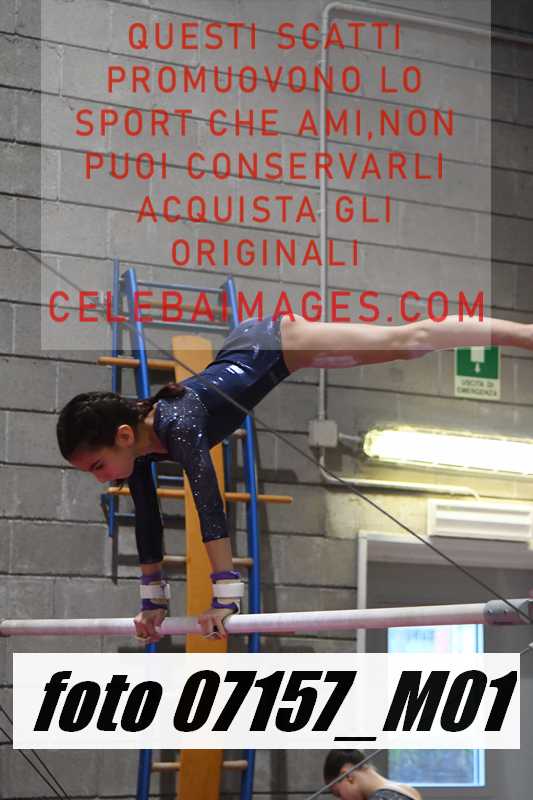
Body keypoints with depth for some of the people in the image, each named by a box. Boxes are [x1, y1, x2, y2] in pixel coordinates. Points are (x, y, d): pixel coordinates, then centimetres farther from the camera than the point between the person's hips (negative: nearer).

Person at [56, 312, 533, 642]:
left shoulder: (177, 427, -38)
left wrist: (226, 599, -46)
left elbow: (210, 506, -45)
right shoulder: (138, 440, -14)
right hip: (245, 349, 6)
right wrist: (153, 600, 1)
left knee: (408, 342, 2)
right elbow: (147, 521, -3)